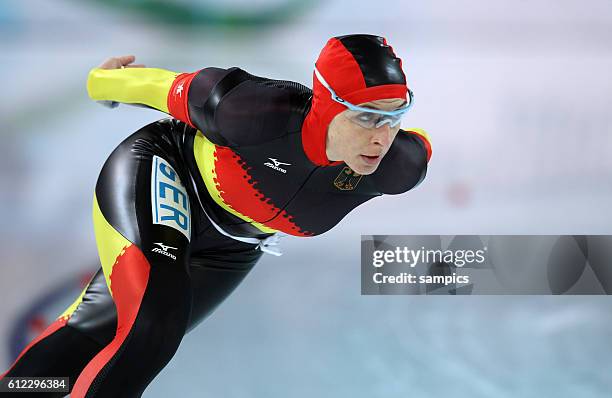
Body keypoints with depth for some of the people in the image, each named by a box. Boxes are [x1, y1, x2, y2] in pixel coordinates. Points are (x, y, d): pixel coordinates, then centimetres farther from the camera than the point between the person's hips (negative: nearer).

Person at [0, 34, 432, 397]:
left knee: (95, 330, 12)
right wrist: (104, 81, 0)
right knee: (153, 324, -27)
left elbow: (417, 147, -1)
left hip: (229, 247, 5)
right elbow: (178, 90, -18)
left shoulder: (395, 168, -26)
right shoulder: (257, 111, -37)